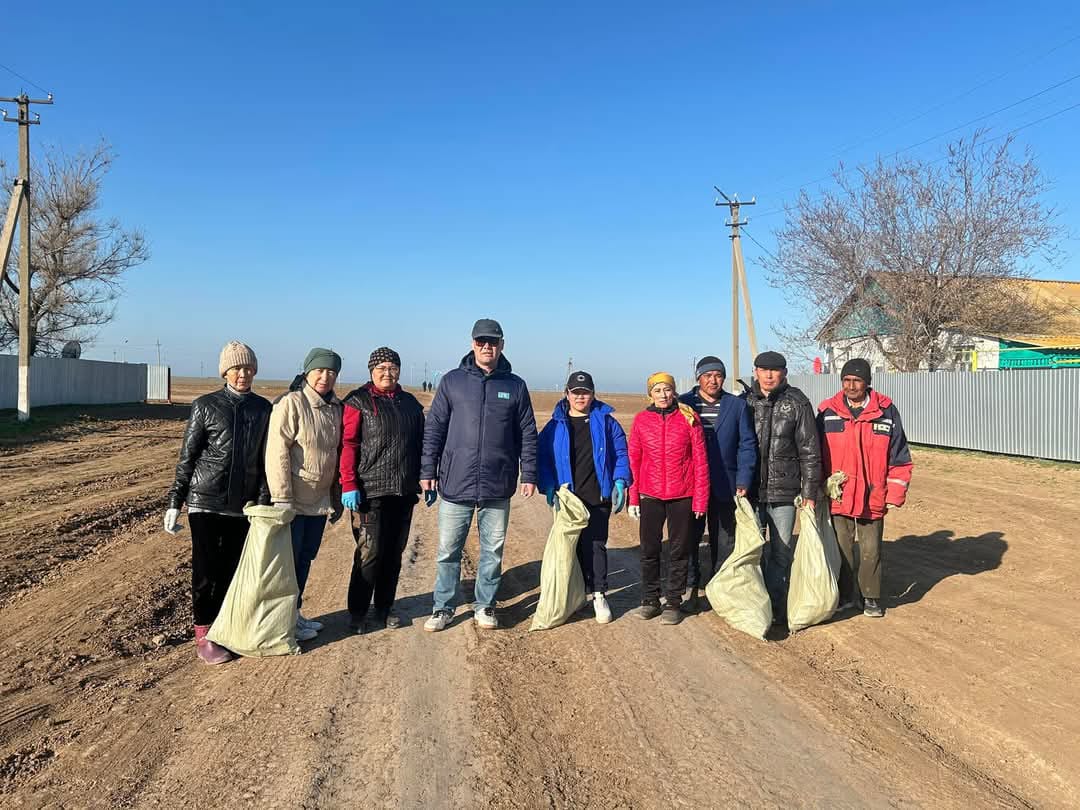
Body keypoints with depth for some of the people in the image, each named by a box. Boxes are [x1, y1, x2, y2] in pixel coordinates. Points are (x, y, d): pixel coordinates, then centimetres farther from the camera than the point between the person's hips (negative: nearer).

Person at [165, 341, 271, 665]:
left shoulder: (263, 408, 6)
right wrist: (174, 503, -1)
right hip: (205, 501, -2)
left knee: (232, 568, 7)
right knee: (206, 568, 1)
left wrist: (264, 501, 3)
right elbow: (187, 456, 0)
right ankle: (203, 634, 13)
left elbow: (265, 458, 8)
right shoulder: (206, 405, -2)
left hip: (242, 504, 3)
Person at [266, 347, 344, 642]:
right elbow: (277, 453, -18)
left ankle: (295, 613, 30)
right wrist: (282, 498, -21)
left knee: (306, 558, 16)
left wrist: (337, 496, 17)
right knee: (288, 559, 3)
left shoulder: (336, 408, 9)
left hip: (320, 501, 7)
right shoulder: (291, 404, -14)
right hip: (293, 501, -7)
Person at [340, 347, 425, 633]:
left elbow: (420, 443, 19)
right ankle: (357, 612, 11)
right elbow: (348, 445, -8)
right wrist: (349, 485, -15)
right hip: (370, 491, -5)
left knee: (394, 552, 11)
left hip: (404, 492, 5)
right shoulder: (359, 401, -2)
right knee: (370, 553, -4)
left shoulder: (410, 403, 14)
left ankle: (384, 607, 24)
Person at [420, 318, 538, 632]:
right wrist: (428, 471, 0)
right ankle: (443, 608, 22)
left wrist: (529, 474, 3)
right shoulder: (452, 381, 3)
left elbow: (528, 434, 8)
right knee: (448, 551, 7)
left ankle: (485, 606, 26)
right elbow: (434, 428, 4)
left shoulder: (516, 386, 5)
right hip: (455, 484, -1)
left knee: (493, 550, 11)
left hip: (498, 487, 1)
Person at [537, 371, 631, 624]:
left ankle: (599, 595, 7)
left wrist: (620, 482, -7)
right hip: (568, 498, 2)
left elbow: (621, 453, 5)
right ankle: (583, 591, 20)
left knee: (596, 544, -3)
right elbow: (543, 458, 4)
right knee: (574, 545, 7)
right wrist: (549, 487, -9)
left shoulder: (605, 421, 5)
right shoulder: (556, 425, 6)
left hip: (599, 497, -1)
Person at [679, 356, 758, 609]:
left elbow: (747, 445, 1)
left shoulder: (738, 406, 4)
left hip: (725, 487, 1)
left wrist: (743, 482, -8)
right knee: (689, 539, 8)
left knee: (724, 542, 9)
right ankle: (691, 589, 20)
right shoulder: (682, 404, 1)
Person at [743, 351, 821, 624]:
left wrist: (810, 491, -2)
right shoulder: (744, 402, 3)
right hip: (750, 491, 1)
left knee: (782, 553, 7)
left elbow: (810, 450, 1)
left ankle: (778, 607, 20)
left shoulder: (797, 403, 0)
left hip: (784, 491, -1)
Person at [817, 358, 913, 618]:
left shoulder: (886, 412, -2)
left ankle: (871, 597, 25)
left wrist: (895, 495, -1)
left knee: (871, 550, 8)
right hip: (837, 496, 1)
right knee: (841, 548, 9)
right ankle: (845, 594, 25)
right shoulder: (827, 412, -1)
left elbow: (899, 457, 2)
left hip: (872, 497, -1)